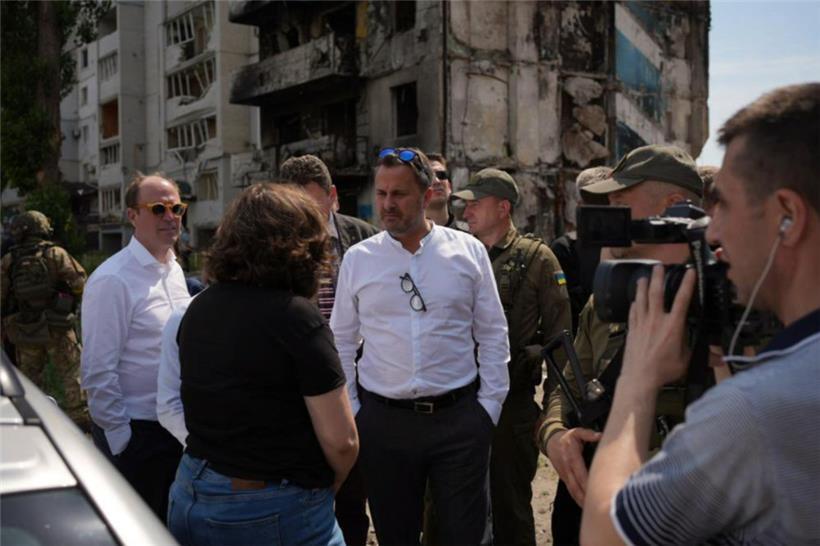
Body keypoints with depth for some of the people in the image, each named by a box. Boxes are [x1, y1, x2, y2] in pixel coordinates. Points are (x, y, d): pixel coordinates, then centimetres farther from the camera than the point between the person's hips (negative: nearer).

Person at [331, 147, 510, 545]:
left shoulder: (468, 251, 0)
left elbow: (492, 334, 4)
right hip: (382, 420, 1)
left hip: (460, 416, -1)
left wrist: (489, 405, 1)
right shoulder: (357, 259, 2)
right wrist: (350, 412, 4)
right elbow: (343, 342, 7)